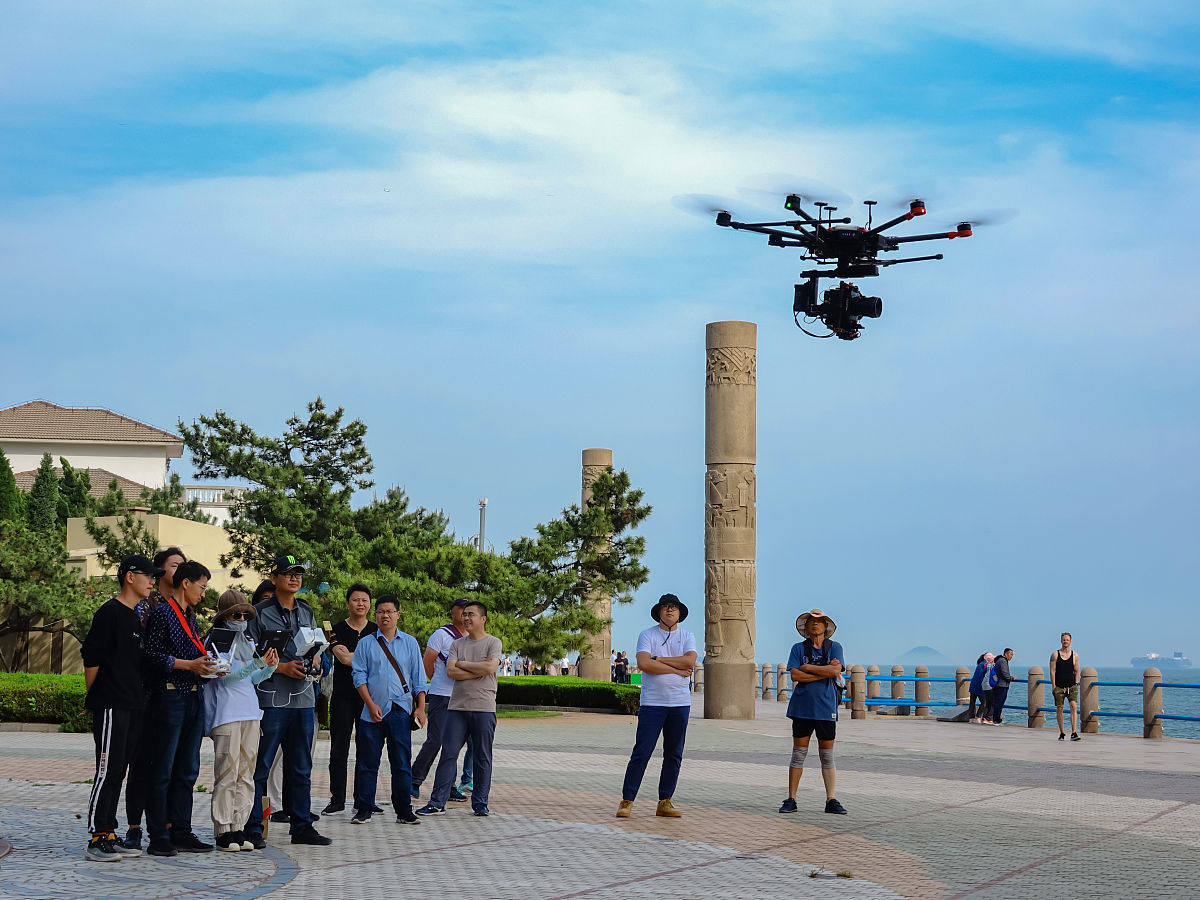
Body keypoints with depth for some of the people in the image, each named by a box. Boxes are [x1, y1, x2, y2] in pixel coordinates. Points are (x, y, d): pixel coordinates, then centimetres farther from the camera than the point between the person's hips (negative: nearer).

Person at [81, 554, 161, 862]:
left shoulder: (137, 616, 18)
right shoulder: (110, 612, -9)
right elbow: (91, 657, -10)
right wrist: (92, 696, -4)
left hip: (133, 706, 9)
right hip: (111, 705, -9)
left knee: (118, 772, 10)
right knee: (108, 770, -9)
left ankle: (109, 834, 14)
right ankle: (96, 839, -7)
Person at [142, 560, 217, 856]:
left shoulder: (192, 618, 18)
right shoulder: (162, 613, -8)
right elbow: (152, 655, -15)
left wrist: (207, 665, 7)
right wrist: (189, 665, -18)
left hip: (194, 697, 9)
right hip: (170, 697, -9)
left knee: (188, 770, 10)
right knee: (163, 770, -4)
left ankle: (181, 831, 16)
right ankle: (158, 837, 0)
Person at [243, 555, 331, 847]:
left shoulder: (306, 612, 15)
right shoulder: (260, 613, -3)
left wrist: (314, 664, 0)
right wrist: (283, 667, -15)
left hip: (303, 698, 6)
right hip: (271, 698, -6)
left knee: (301, 767, 11)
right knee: (260, 766, -3)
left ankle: (302, 826, 18)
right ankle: (252, 828, 2)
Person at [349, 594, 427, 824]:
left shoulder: (410, 643, 11)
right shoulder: (366, 644, 7)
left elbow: (418, 678, 11)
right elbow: (359, 676, 2)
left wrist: (420, 707, 3)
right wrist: (371, 704, -8)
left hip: (401, 711, 1)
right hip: (373, 712, -1)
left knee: (402, 763, 1)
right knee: (368, 762, 2)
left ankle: (404, 811, 7)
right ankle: (363, 809, 9)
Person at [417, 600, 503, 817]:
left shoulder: (493, 643, 3)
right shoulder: (457, 644, 13)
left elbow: (490, 667, -15)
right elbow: (450, 671, -1)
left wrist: (462, 664, -4)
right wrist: (479, 670, -8)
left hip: (484, 708, -3)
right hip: (457, 707, 3)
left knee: (483, 757, 3)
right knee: (448, 754, -1)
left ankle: (480, 803, 11)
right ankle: (437, 802, 1)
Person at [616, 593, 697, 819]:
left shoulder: (687, 637, 10)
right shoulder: (647, 635, 2)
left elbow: (690, 661, -9)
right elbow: (643, 664, -14)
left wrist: (659, 660, -9)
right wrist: (676, 670, -11)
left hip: (680, 703, 3)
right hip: (652, 703, -3)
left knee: (674, 754, 5)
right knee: (641, 752, -6)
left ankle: (665, 802, 12)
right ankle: (627, 801, 0)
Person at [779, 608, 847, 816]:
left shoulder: (835, 648, 7)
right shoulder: (799, 648, 7)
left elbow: (836, 670, -10)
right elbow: (795, 676, -6)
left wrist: (807, 667, -8)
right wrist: (825, 672, -9)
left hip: (826, 708, 0)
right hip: (802, 707, 0)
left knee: (827, 756, 3)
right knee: (798, 753, 2)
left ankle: (831, 800, 7)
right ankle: (791, 799, 6)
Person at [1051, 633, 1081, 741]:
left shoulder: (1075, 655, 7)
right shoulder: (1055, 654, 2)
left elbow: (1077, 671, 11)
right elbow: (1052, 671, 0)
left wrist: (1076, 684, 1)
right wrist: (1054, 686, -6)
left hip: (1072, 686, 0)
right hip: (1059, 687, 0)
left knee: (1074, 707, -14)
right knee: (1059, 709, 4)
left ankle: (1074, 733, -18)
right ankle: (1061, 733, 16)